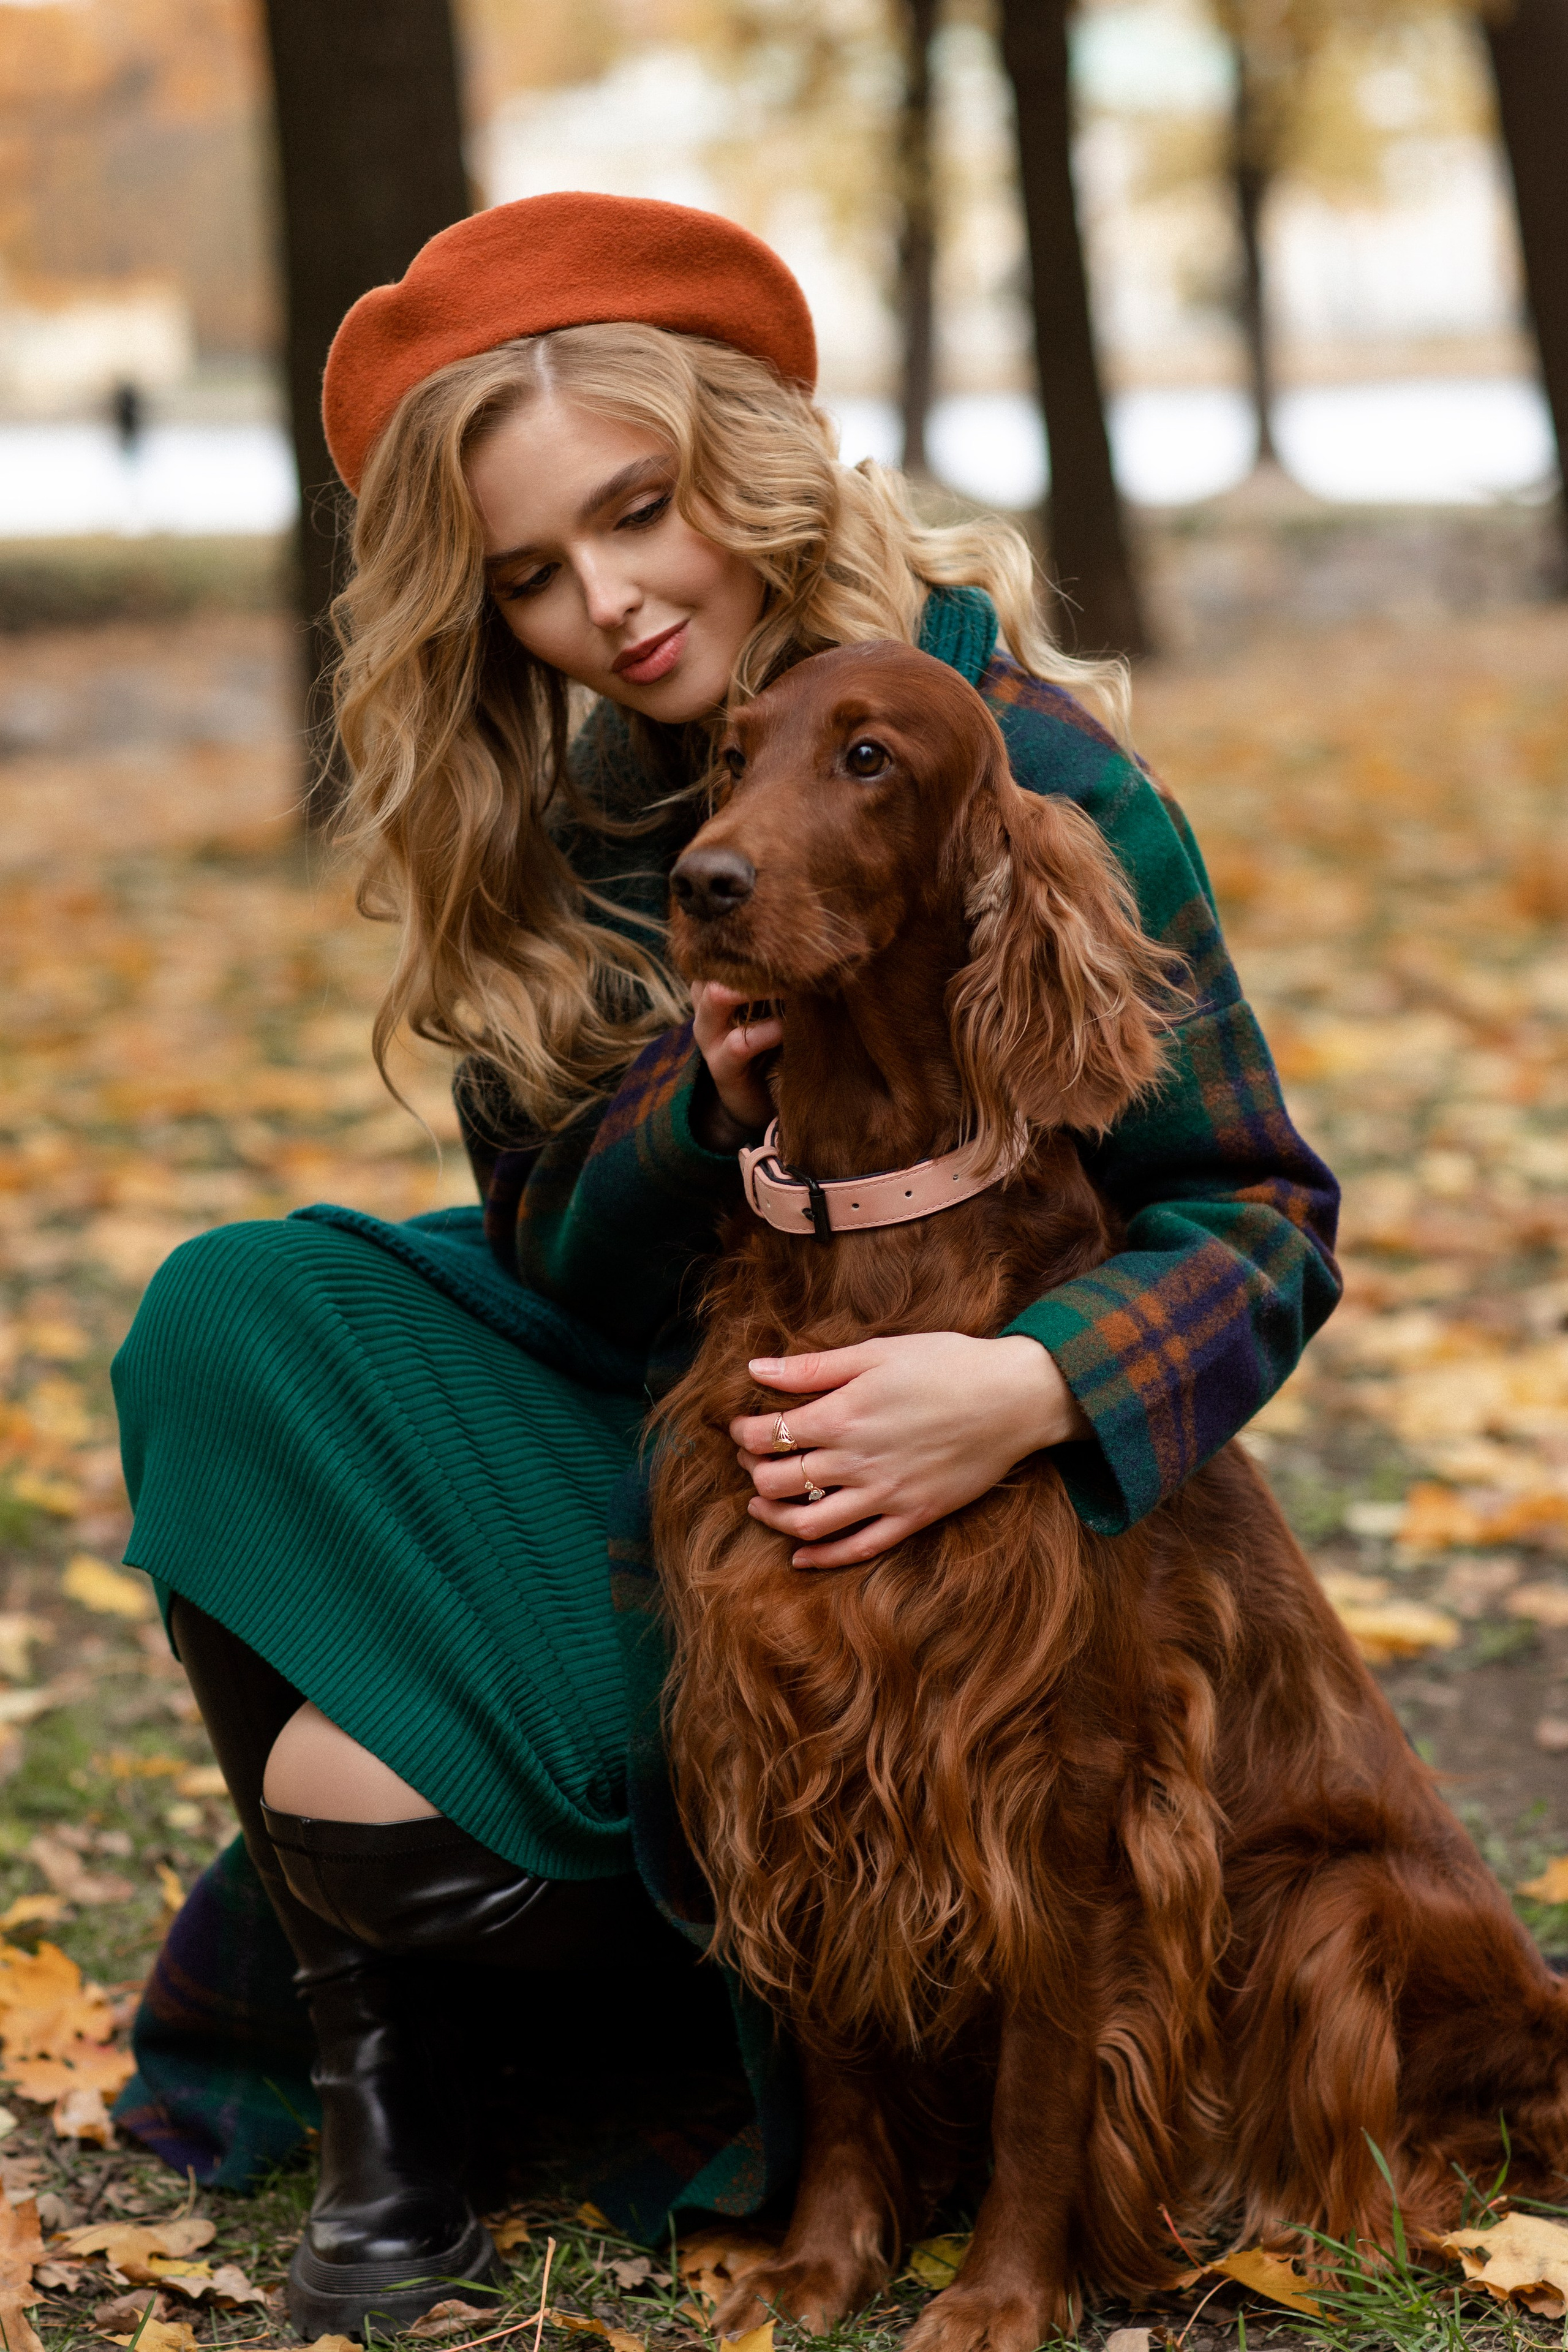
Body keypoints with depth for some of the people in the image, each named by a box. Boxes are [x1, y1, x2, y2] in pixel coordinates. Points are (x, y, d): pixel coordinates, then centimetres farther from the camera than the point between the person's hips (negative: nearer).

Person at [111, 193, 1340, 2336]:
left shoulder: (1023, 772, -18)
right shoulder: (545, 809, -1)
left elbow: (1264, 1218, -16)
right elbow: (549, 1254, 0)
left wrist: (1027, 1390, -36)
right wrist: (700, 1094, -22)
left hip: (913, 1471, -7)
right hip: (637, 1404, 7)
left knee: (375, 1798, -22)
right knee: (238, 1318, -15)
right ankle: (370, 2082, -5)